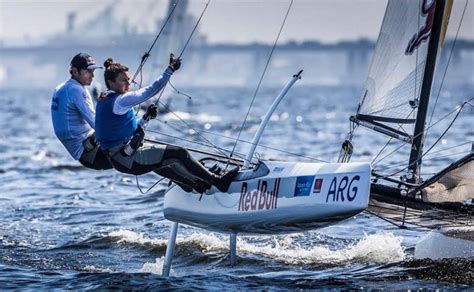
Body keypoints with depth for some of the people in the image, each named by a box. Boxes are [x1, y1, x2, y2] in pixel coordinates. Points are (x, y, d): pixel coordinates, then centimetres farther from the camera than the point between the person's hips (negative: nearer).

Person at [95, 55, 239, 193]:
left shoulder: (104, 102, 11)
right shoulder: (119, 100, -19)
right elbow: (150, 90, -20)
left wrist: (145, 118, 9)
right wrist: (171, 69, -14)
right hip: (127, 159, -10)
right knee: (178, 154, -8)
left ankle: (200, 186, 38)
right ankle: (217, 181, 1)